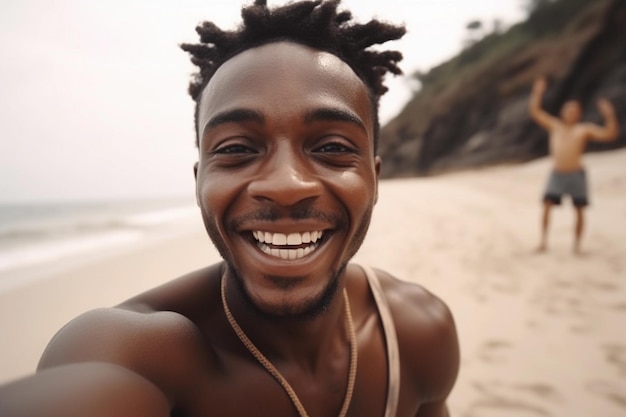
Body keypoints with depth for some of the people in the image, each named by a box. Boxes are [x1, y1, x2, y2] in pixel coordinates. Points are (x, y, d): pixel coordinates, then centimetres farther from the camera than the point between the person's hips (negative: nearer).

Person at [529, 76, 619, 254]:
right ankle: (543, 240, -8)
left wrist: (610, 115, -14)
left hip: (576, 174, -1)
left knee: (579, 210, 0)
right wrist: (538, 92, 3)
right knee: (547, 205, -13)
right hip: (556, 174, 1)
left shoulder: (585, 129, 6)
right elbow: (535, 112, 10)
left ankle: (577, 244, 10)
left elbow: (610, 134, -2)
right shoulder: (554, 126, 11)